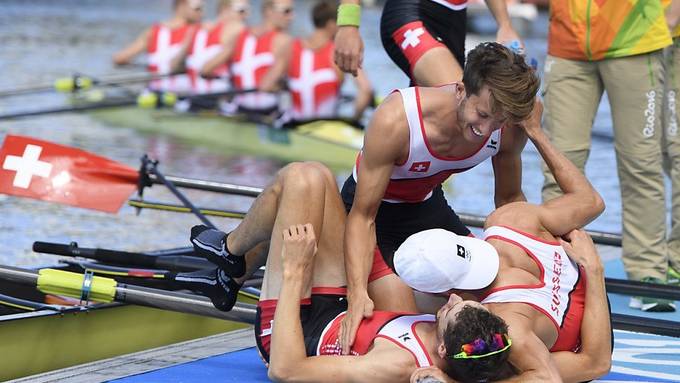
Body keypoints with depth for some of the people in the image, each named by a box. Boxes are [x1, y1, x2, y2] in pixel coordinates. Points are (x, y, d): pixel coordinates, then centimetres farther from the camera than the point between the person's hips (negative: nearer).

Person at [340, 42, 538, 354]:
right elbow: (362, 217, -32)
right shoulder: (395, 121, -38)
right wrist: (358, 292, -44)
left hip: (427, 204, 6)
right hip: (373, 207, -5)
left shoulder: (509, 131, -23)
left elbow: (510, 199, 0)